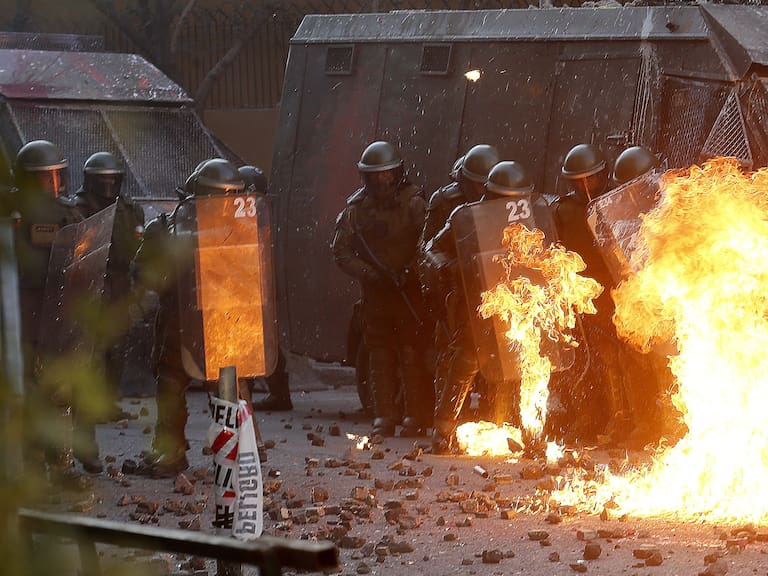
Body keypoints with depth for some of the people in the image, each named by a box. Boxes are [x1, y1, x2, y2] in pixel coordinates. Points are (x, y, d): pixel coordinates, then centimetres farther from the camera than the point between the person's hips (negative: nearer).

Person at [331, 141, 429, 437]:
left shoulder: (413, 203, -1)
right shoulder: (356, 207, 6)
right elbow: (341, 250, 3)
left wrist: (409, 272, -20)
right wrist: (369, 274, -10)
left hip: (410, 288, -3)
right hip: (375, 290, 3)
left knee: (412, 349, -7)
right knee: (380, 351, 4)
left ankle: (417, 415, -3)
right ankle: (384, 416, 7)